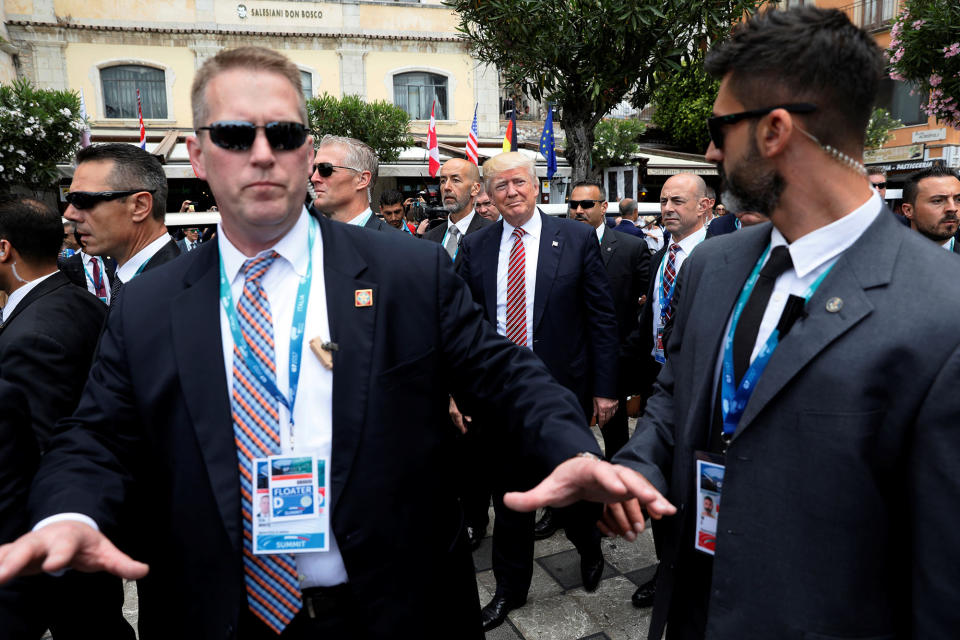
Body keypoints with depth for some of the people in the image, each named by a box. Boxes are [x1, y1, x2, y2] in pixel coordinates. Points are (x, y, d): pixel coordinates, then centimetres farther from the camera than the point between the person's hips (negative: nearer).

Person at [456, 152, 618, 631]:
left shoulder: (577, 239, -4)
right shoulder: (474, 247, 2)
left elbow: (602, 318, -4)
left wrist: (604, 387, -7)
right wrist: (459, 391, -2)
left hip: (563, 388, -1)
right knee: (508, 495, 15)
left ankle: (589, 548, 49)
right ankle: (510, 589, 36)